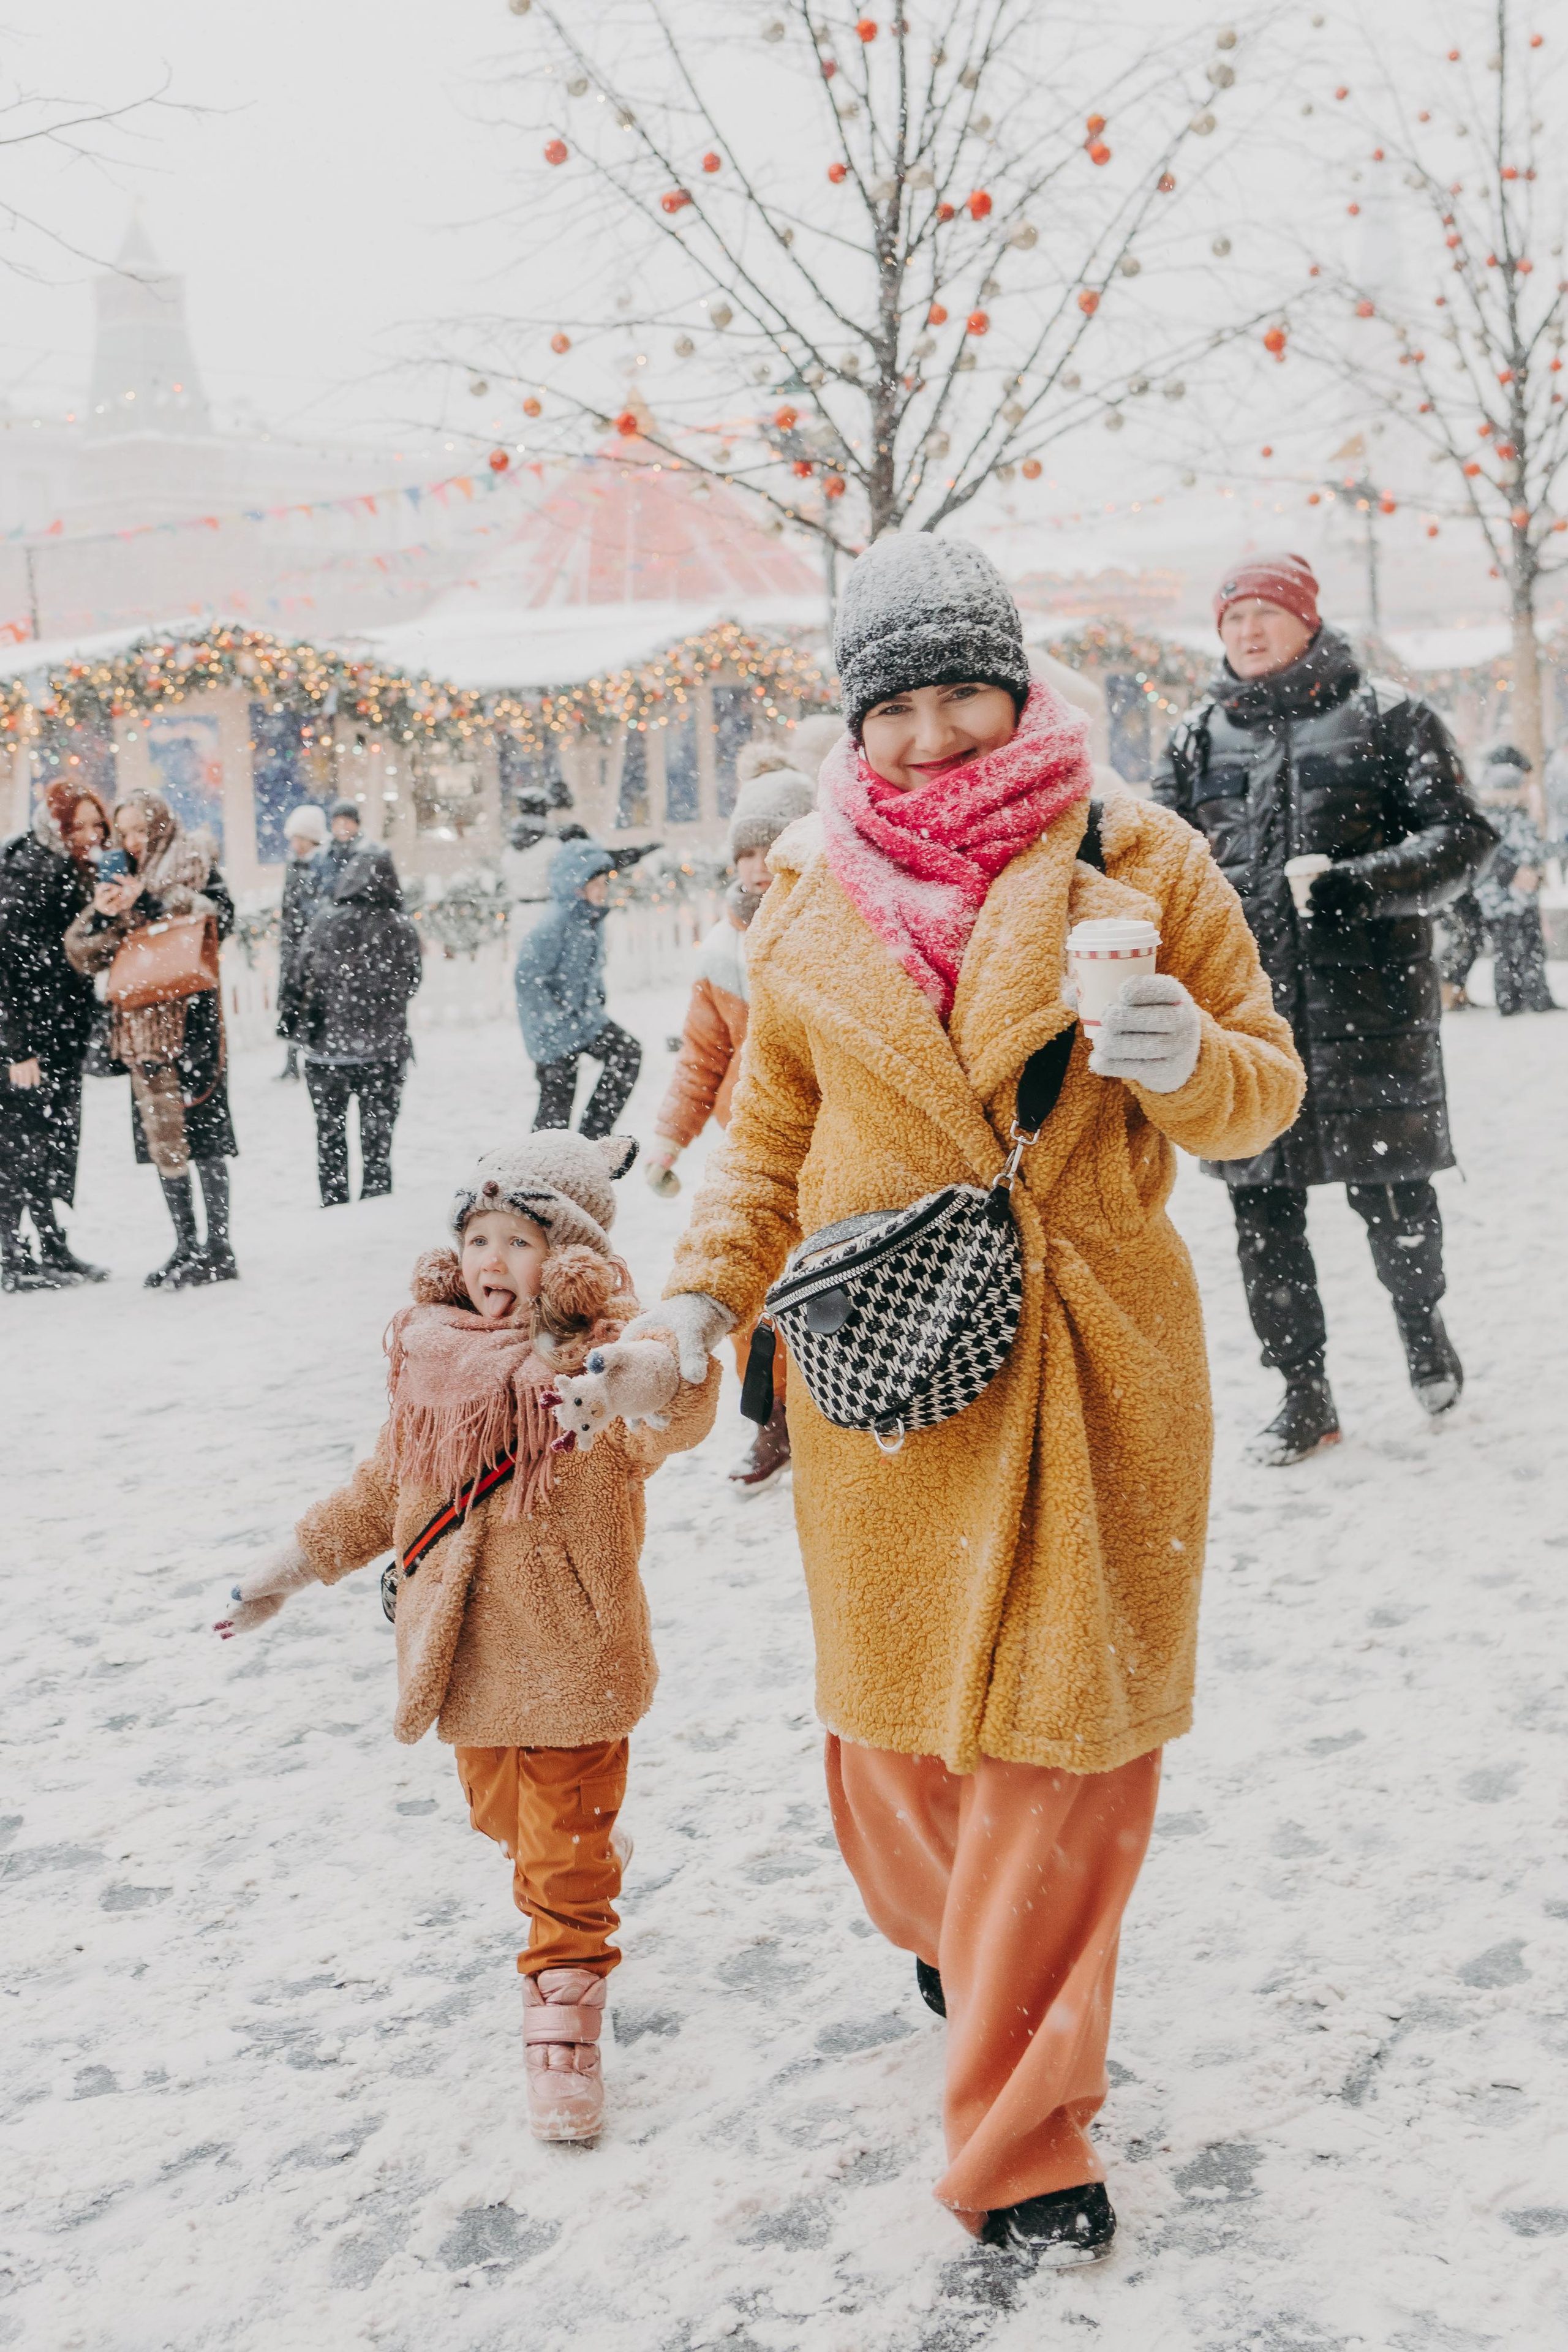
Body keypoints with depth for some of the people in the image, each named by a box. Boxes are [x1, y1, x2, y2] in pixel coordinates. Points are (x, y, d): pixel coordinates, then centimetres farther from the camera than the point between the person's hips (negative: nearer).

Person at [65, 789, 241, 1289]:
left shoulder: (195, 870, 2)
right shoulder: (123, 883, 17)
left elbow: (218, 919, -17)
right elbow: (84, 955, 13)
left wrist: (147, 905, -22)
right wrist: (102, 915, -7)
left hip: (189, 1018, -6)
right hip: (142, 1026, 6)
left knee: (201, 1133, -7)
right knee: (161, 1134, 7)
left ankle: (218, 1248, -3)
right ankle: (185, 1246, 14)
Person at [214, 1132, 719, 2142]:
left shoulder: (593, 1371, -17)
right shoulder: (433, 1367, 1)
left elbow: (677, 1420, -39)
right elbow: (384, 1490, 16)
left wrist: (662, 1386, -62)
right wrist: (295, 1564, 18)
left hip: (573, 1660, -6)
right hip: (470, 1661, 6)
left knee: (566, 1849, 2)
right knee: (502, 1815, 24)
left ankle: (565, 2013, 17)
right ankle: (598, 1857, 54)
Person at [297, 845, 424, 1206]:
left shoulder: (325, 922, -7)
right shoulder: (401, 929, -9)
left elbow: (306, 980, -1)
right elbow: (412, 982, 3)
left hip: (328, 1047, 1)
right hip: (383, 1052, -1)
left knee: (330, 1136, 15)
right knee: (377, 1138, 8)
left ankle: (333, 1207, 19)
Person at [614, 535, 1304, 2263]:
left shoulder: (1142, 862, -2)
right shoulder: (809, 900, 5)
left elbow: (1262, 1091, 3)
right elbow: (772, 1123, 15)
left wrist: (1186, 1061, -19)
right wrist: (705, 1287, 2)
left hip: (1095, 1354, -2)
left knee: (1071, 1724, -2)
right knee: (899, 1696, 11)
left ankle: (1019, 2128, 13)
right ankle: (948, 1932, 46)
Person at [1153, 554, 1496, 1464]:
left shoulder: (1385, 715, 3)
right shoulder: (1200, 737, 12)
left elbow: (1462, 836, -2)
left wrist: (1362, 885, -17)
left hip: (1369, 993, -3)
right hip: (1246, 1003, 3)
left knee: (1389, 1184, 4)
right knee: (1263, 1202, 3)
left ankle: (1421, 1320, 34)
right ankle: (1304, 1391, 15)